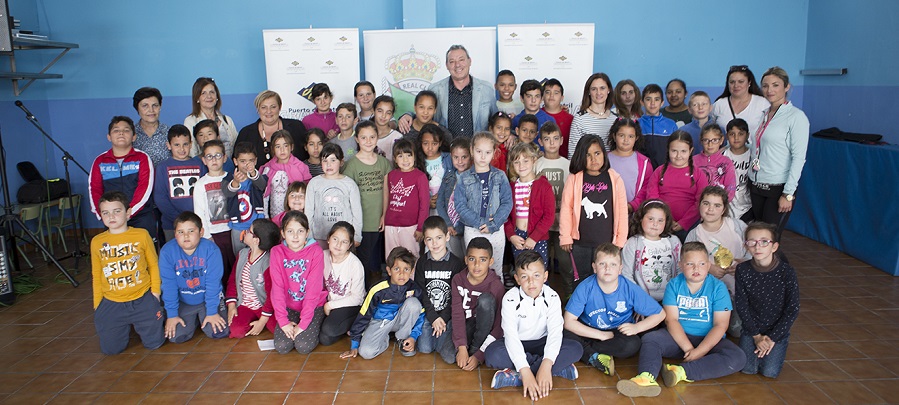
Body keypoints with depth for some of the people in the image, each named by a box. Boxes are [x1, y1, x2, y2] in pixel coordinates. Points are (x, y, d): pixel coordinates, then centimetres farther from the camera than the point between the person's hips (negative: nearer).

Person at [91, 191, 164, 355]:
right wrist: (97, 304, 10)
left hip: (143, 300, -2)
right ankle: (127, 327, 33)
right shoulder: (97, 242, 2)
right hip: (111, 304, 2)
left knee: (154, 343, -1)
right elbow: (96, 275, 10)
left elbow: (153, 265, 3)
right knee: (110, 349, 2)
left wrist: (155, 291, -2)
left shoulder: (141, 235, -4)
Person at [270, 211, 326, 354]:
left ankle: (316, 327, 11)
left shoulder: (316, 252, -15)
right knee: (281, 346, -14)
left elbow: (314, 289, -17)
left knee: (304, 346, -19)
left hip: (313, 306, -2)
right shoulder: (277, 252, -7)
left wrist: (303, 323, -21)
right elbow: (277, 287, -9)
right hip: (289, 307, 3)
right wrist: (283, 320, -15)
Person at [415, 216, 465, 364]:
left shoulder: (455, 263, -6)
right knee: (424, 349, -11)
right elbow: (421, 292, -2)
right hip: (428, 313, 2)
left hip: (448, 314, -2)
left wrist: (443, 319, -14)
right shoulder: (422, 262, 1)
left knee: (450, 357, -15)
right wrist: (433, 318, -12)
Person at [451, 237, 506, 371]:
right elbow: (457, 313, -15)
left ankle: (475, 348, -16)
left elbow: (500, 325, -19)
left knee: (486, 299, -31)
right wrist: (462, 347, -28)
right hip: (466, 325, 1)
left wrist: (479, 356, -24)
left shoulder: (496, 285, -18)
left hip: (485, 327, -1)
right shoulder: (458, 280, -9)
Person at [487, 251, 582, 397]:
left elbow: (555, 331, -24)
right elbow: (510, 334, -28)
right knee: (492, 354, -33)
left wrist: (546, 365, -40)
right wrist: (526, 371, -39)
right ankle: (560, 368, -26)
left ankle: (515, 377, -27)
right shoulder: (510, 298, -20)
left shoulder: (552, 297, -15)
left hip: (541, 343, 2)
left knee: (575, 349, -23)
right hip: (517, 345, -1)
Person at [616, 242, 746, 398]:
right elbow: (671, 319, -9)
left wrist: (700, 351, -21)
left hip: (709, 340, -1)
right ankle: (647, 377, -48)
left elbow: (720, 325, -11)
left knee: (738, 357, -28)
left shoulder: (718, 287, -5)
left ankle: (682, 372, -37)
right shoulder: (674, 285, -1)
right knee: (650, 338, -22)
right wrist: (687, 348, -22)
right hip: (678, 337, 1)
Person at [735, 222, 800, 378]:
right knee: (748, 368, -14)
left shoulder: (787, 272, -14)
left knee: (770, 372, -14)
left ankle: (775, 348, 16)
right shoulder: (743, 270, -9)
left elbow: (792, 310, -10)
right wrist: (756, 335, -10)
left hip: (778, 330, -1)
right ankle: (755, 347, 17)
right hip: (751, 329, 1)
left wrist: (772, 338, -12)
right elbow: (741, 305, -5)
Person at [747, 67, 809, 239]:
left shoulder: (796, 116, -8)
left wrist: (788, 194, -15)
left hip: (778, 188, -6)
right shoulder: (762, 114, 11)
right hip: (756, 186, 6)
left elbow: (799, 157, -12)